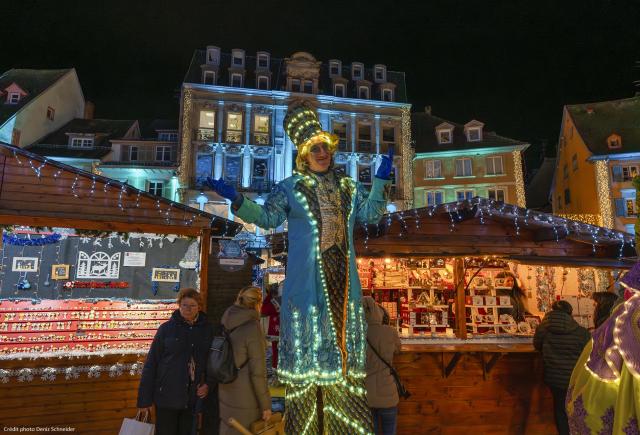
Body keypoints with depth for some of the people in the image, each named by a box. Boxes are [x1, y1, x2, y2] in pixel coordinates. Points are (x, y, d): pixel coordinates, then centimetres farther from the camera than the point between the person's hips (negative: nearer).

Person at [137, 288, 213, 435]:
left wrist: (209, 384, -7)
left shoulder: (207, 330, 1)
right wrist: (145, 399, -5)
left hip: (194, 399, 2)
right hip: (167, 397, -2)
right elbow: (151, 364, -4)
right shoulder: (166, 328, -5)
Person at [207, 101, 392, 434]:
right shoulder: (291, 187, 5)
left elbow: (369, 214, 14)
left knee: (343, 334, 8)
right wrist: (237, 199, -15)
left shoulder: (347, 187, 16)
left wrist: (381, 180, 8)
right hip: (307, 277, -4)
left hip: (343, 275, 4)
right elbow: (266, 217, -2)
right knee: (308, 335, -2)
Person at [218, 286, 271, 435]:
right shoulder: (253, 329, -21)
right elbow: (258, 371, -20)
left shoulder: (228, 326, 2)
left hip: (226, 395, 7)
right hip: (245, 400, -7)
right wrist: (265, 404, -12)